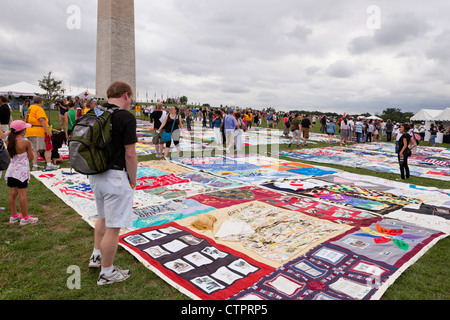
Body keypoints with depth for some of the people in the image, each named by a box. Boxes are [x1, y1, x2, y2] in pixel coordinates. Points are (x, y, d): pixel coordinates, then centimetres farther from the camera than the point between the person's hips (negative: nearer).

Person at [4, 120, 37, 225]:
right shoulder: (26, 143, -17)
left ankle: (14, 215, 25)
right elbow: (31, 157, -8)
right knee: (22, 194, -1)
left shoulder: (10, 141, 1)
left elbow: (11, 154, 14)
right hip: (22, 171, -6)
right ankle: (25, 218, 8)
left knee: (13, 193, 13)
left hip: (11, 170, 6)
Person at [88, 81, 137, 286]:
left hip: (95, 175, 9)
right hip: (115, 176, -8)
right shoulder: (126, 117, -15)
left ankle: (97, 256, 42)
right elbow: (130, 154, -18)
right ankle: (106, 273, 18)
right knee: (113, 227, 5)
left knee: (103, 217, 28)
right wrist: (133, 179, -4)